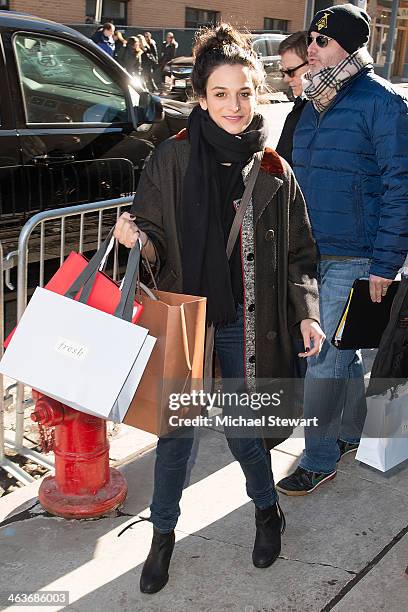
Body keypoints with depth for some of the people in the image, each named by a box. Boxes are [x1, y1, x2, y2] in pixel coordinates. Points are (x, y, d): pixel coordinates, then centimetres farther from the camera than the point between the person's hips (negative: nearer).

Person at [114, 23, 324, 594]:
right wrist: (135, 236, -23)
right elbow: (156, 245, 0)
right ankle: (163, 535, 30)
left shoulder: (274, 171, -2)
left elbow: (298, 252, 5)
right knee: (176, 429, 8)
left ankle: (267, 511, 40)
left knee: (241, 426, 11)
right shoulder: (173, 159, -6)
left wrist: (306, 312, -6)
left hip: (244, 321, 1)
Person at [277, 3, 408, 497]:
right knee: (343, 354, 20)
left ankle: (319, 460, 13)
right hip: (312, 254, 7)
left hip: (353, 260, -7)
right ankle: (351, 433, 38)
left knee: (322, 362, -3)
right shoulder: (317, 103, 13)